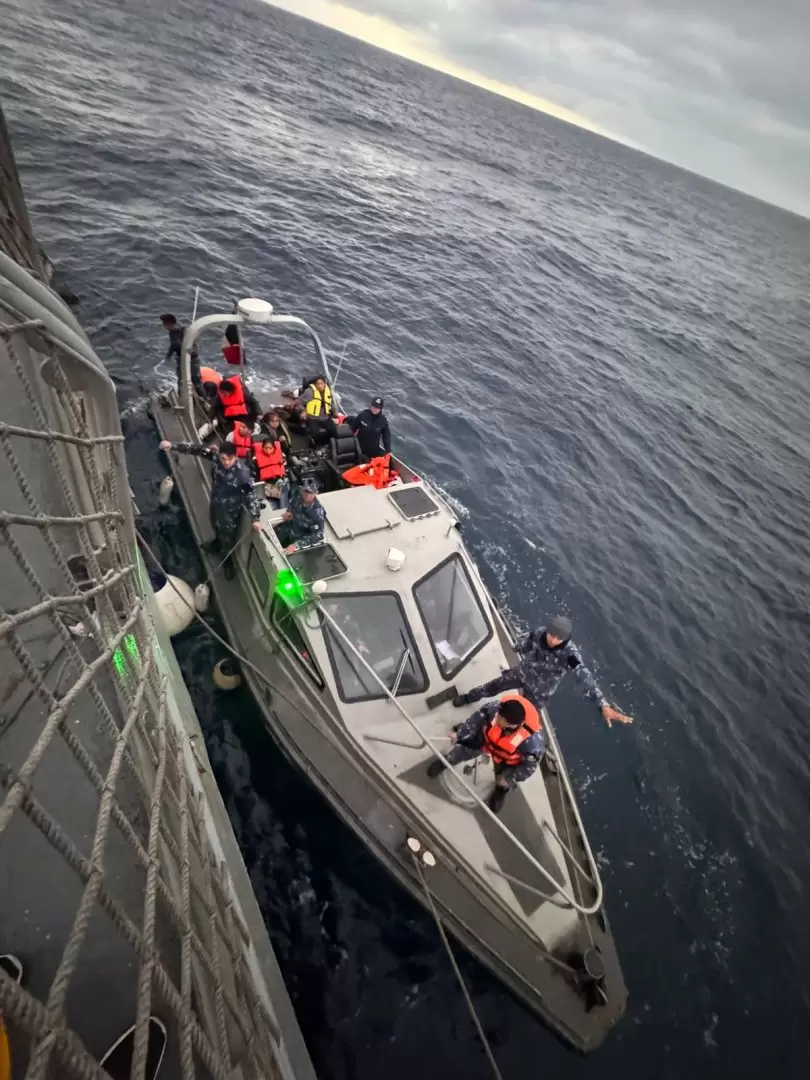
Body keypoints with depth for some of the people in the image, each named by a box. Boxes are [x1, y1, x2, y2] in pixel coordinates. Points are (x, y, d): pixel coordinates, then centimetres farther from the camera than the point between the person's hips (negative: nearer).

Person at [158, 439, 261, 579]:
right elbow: (196, 449, -16)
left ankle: (227, 561, 47)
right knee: (216, 524, 34)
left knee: (228, 536, 18)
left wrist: (255, 518, -35)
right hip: (216, 501, 5)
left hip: (231, 509, -5)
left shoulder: (242, 472, -37)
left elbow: (250, 494, -33)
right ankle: (217, 543, 68)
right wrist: (172, 446, -19)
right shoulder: (215, 454, -24)